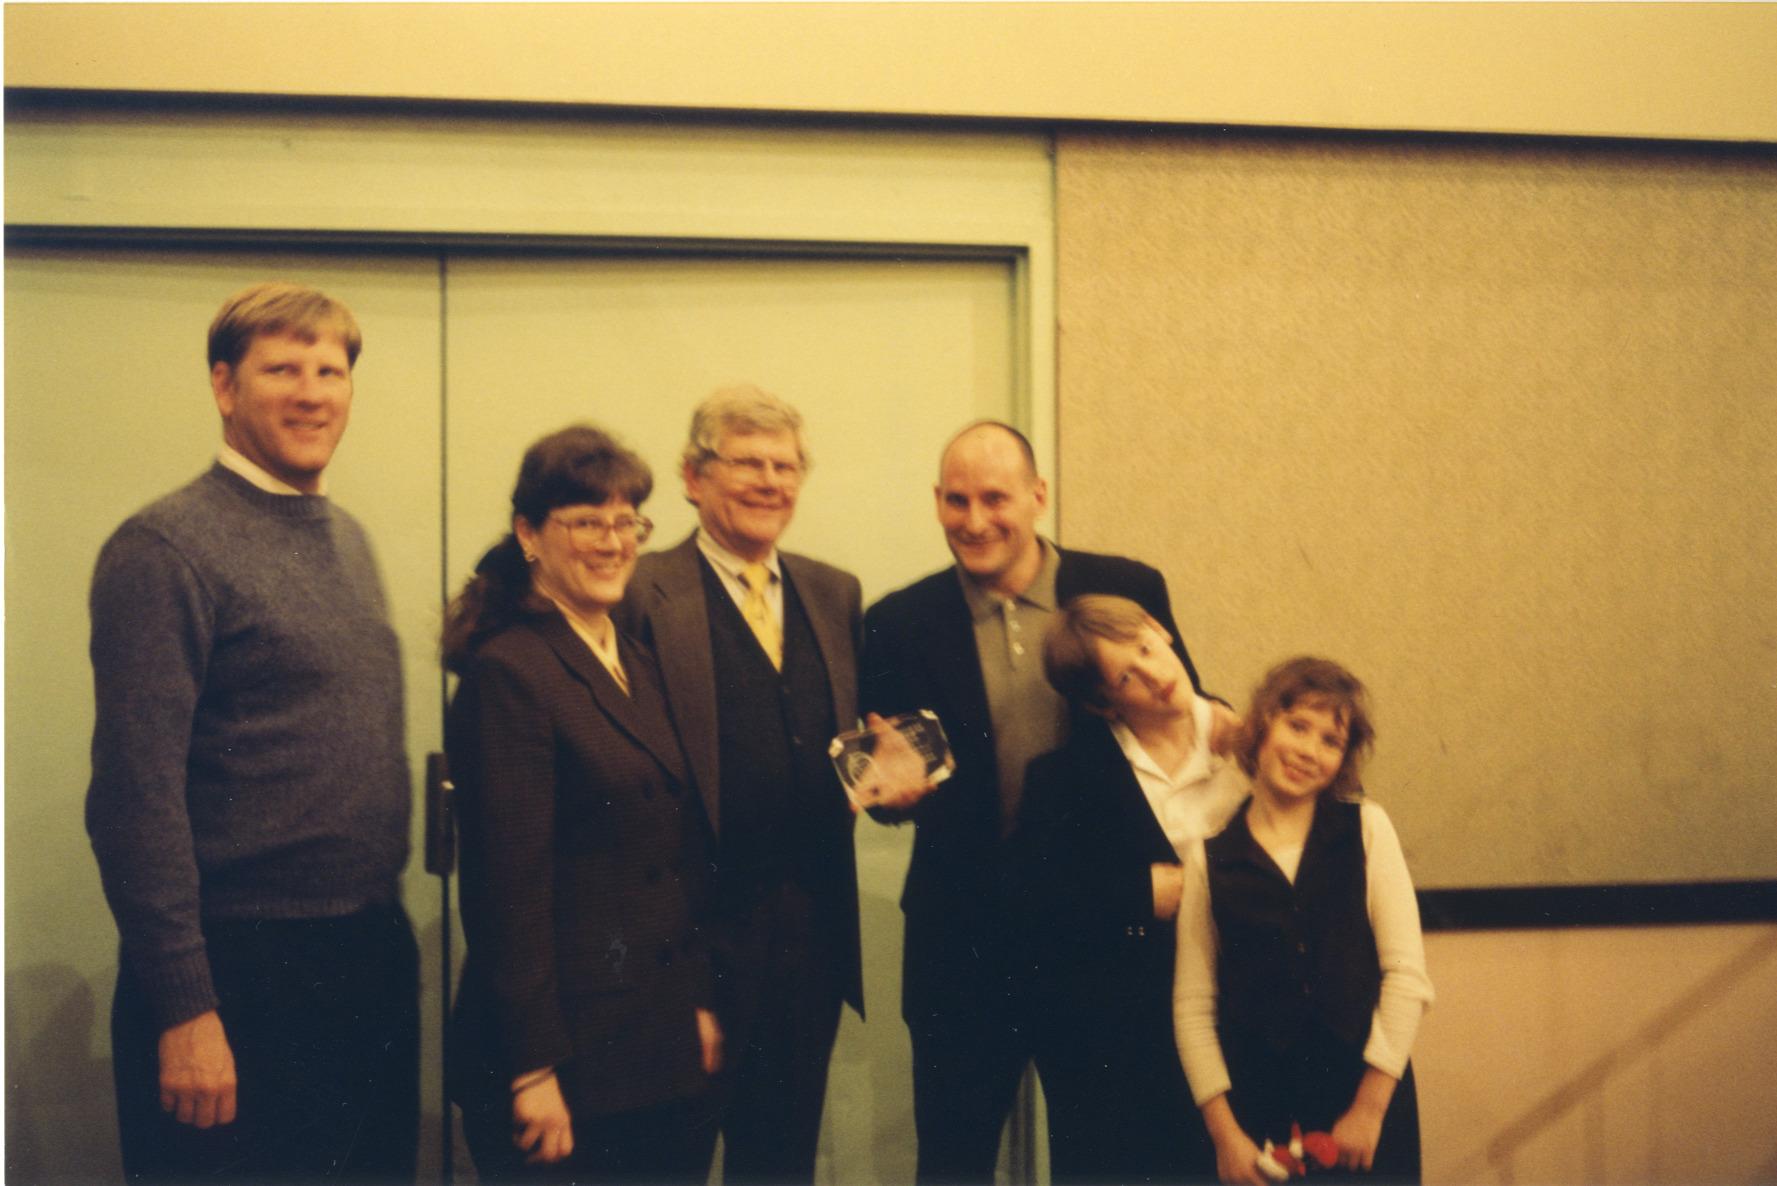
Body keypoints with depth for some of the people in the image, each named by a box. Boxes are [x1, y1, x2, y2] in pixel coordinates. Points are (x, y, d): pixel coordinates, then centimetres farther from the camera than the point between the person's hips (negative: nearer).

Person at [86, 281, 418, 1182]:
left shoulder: (348, 540, 12)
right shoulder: (165, 550, -11)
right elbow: (136, 795, -16)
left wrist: (385, 928, 12)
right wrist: (184, 1011, -18)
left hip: (374, 964, 7)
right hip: (238, 975, -7)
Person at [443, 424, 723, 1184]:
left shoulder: (638, 666, 13)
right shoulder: (508, 672, -12)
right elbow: (509, 888, -16)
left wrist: (700, 1004, 11)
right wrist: (534, 1072, -17)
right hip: (571, 1062, -7)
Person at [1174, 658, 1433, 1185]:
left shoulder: (1366, 828, 1)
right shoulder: (1209, 857, 1)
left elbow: (1406, 973, -4)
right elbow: (1193, 1005, 0)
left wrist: (1370, 1107, -8)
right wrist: (1224, 1132, -5)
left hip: (1367, 1097, 0)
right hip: (1259, 1107, 0)